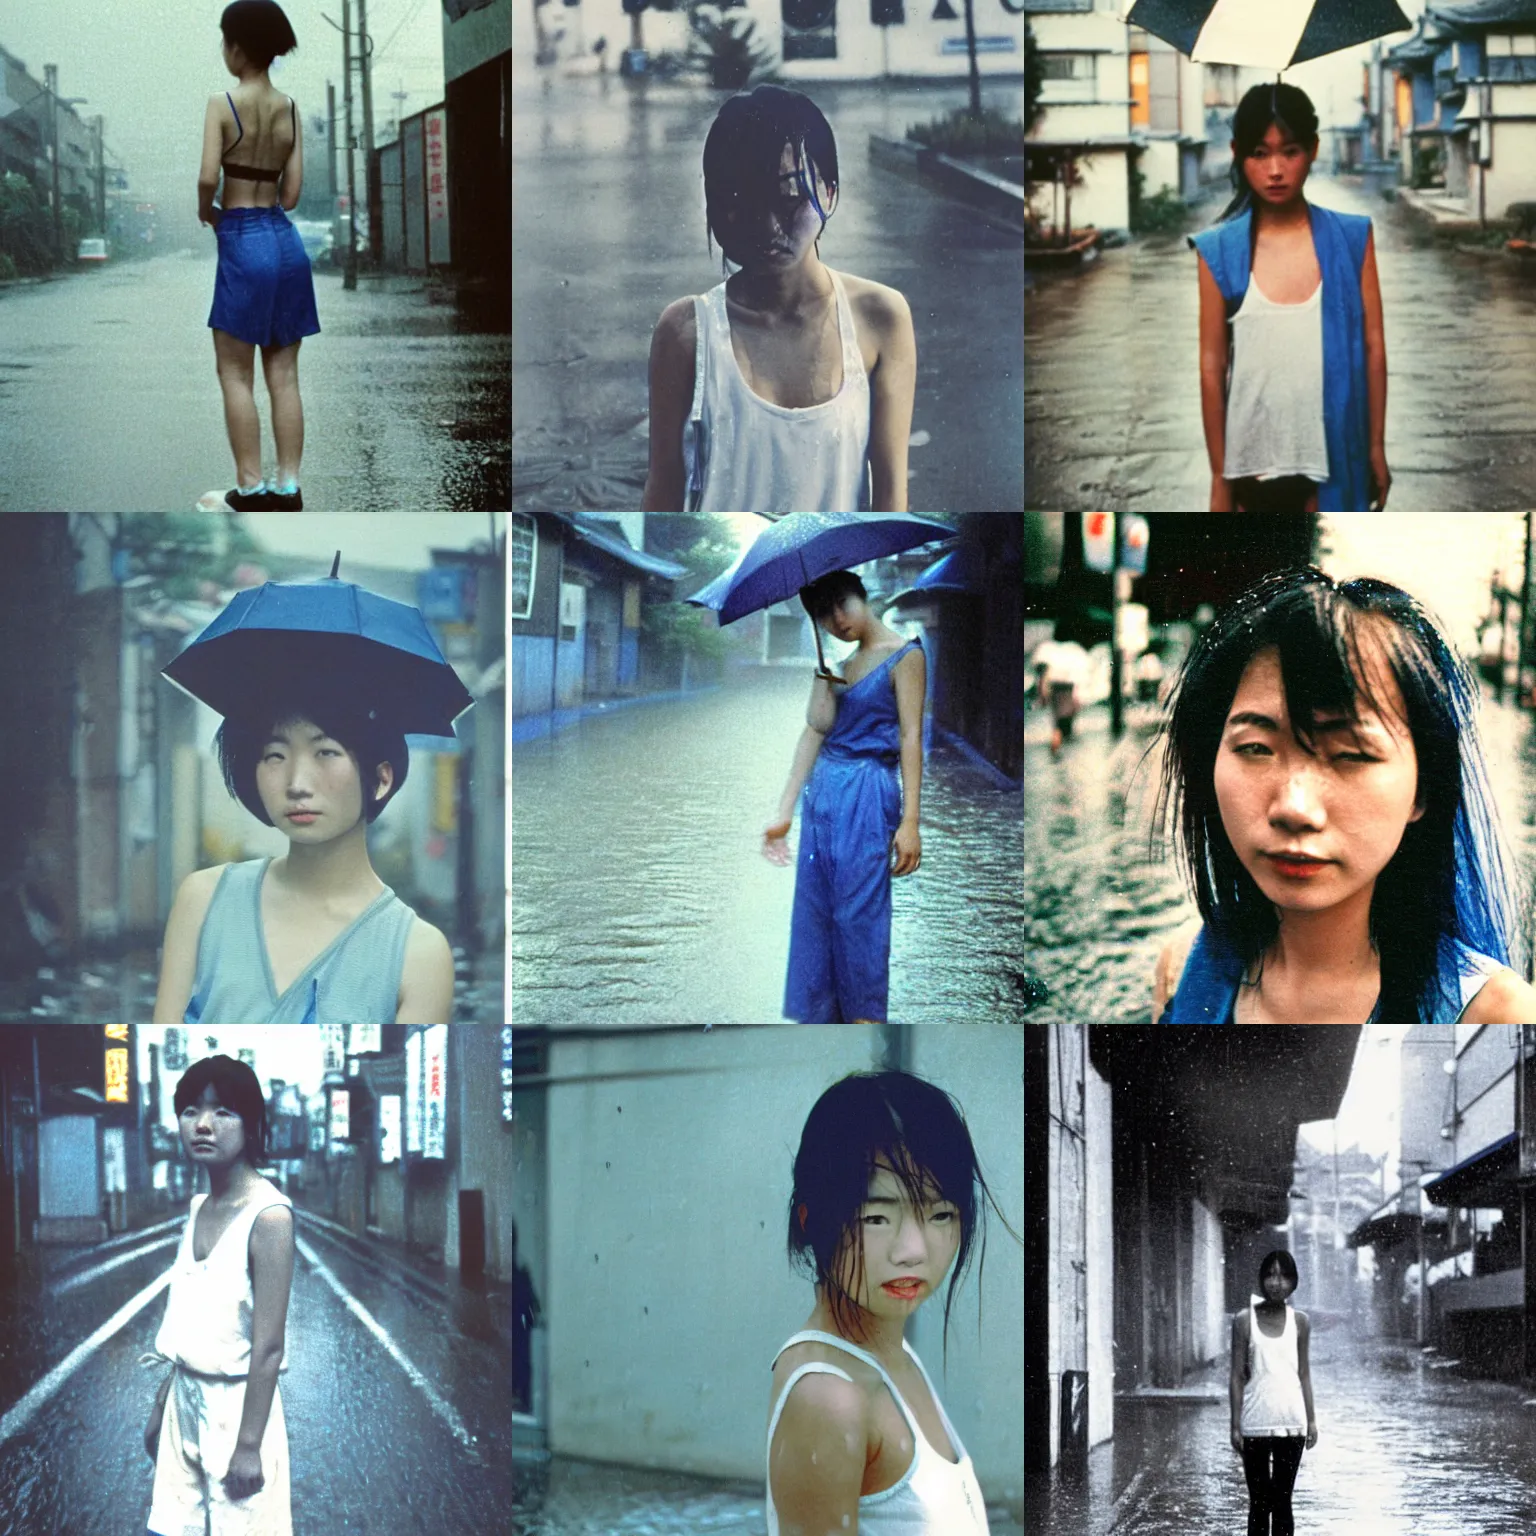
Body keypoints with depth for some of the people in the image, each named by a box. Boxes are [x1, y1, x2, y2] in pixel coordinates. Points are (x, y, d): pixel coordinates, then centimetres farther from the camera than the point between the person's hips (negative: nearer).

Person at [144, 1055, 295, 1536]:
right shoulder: (198, 1208, 6)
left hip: (237, 1404, -7)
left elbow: (268, 1347, -19)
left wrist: (248, 1445, -19)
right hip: (185, 1399, 7)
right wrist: (161, 1405, 16)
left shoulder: (268, 1216, -18)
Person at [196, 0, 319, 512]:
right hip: (286, 239, 6)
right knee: (283, 374, 7)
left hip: (243, 241, -6)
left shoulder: (222, 103, -10)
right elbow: (293, 190, 5)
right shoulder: (290, 108, 6)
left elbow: (208, 176, -18)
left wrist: (206, 210, 1)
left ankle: (250, 490, 1)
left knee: (236, 374, 2)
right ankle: (288, 488, 7)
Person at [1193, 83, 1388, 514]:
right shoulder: (1220, 251, -4)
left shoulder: (1351, 239, -1)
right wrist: (1219, 476, 0)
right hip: (1255, 458, 0)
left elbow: (1373, 348, 2)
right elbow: (1212, 366, -1)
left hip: (1334, 455, 0)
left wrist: (1377, 446, 1)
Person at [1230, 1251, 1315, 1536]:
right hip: (1255, 1424, -1)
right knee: (1259, 1502, 3)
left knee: (1282, 1501, 5)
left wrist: (1311, 1421, 4)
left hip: (1290, 1423, 1)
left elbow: (1304, 1374, 9)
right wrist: (1236, 1425, -6)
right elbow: (1237, 1376, -1)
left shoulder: (1299, 1322, 4)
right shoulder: (1244, 1320, -2)